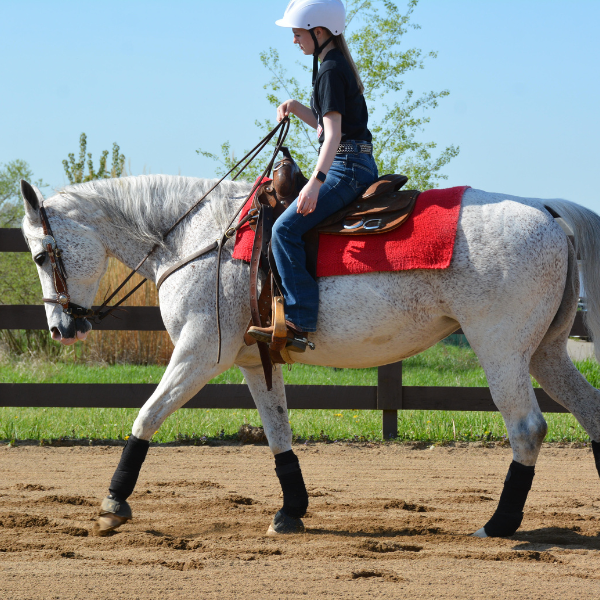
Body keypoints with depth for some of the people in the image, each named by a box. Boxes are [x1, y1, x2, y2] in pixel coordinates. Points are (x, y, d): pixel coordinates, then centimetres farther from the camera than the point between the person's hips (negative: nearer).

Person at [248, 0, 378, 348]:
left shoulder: (330, 70, -13)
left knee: (286, 229, -20)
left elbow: (333, 132, -23)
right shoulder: (339, 65, 18)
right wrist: (297, 108, 14)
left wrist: (316, 181, -32)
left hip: (347, 168, -11)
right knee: (290, 225, 22)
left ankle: (299, 320, -25)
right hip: (359, 166, 11)